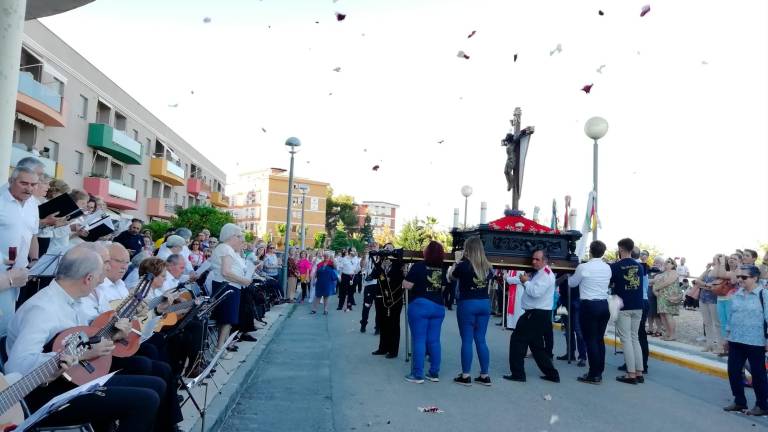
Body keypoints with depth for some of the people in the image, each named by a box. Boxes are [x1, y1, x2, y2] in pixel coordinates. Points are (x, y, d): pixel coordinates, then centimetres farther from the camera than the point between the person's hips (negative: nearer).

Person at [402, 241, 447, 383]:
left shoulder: (418, 266, -12)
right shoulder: (442, 269, 5)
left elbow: (407, 285, -12)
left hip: (419, 305, -5)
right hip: (438, 306, 5)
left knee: (419, 340, -1)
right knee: (434, 340, 9)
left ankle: (418, 375, 1)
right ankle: (434, 373, 15)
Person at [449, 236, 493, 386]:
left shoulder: (464, 265, -11)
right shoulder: (487, 266, 3)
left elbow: (451, 276, 5)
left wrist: (458, 262, 14)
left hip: (467, 304, -5)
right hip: (484, 304, 5)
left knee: (467, 340, 2)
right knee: (481, 340, 11)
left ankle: (465, 376, 6)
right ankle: (484, 376, 15)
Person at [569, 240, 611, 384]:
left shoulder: (583, 267, -10)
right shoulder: (608, 268, 5)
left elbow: (572, 283, 4)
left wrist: (570, 275, 25)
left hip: (589, 305, -6)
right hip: (604, 305, 6)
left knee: (590, 340, -1)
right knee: (600, 339, 11)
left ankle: (594, 375, 2)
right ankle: (599, 372, 17)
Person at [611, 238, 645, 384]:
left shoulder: (615, 266, -9)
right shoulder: (639, 266, 7)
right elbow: (638, 284, 18)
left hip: (623, 307, -5)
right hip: (638, 306, 5)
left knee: (626, 339, -2)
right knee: (635, 338, 12)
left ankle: (631, 374, -3)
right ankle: (639, 373, 12)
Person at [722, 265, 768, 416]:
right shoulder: (736, 295, 7)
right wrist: (728, 334, 15)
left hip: (755, 342, -6)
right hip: (735, 341, 6)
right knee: (733, 371, 8)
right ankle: (739, 402, 23)